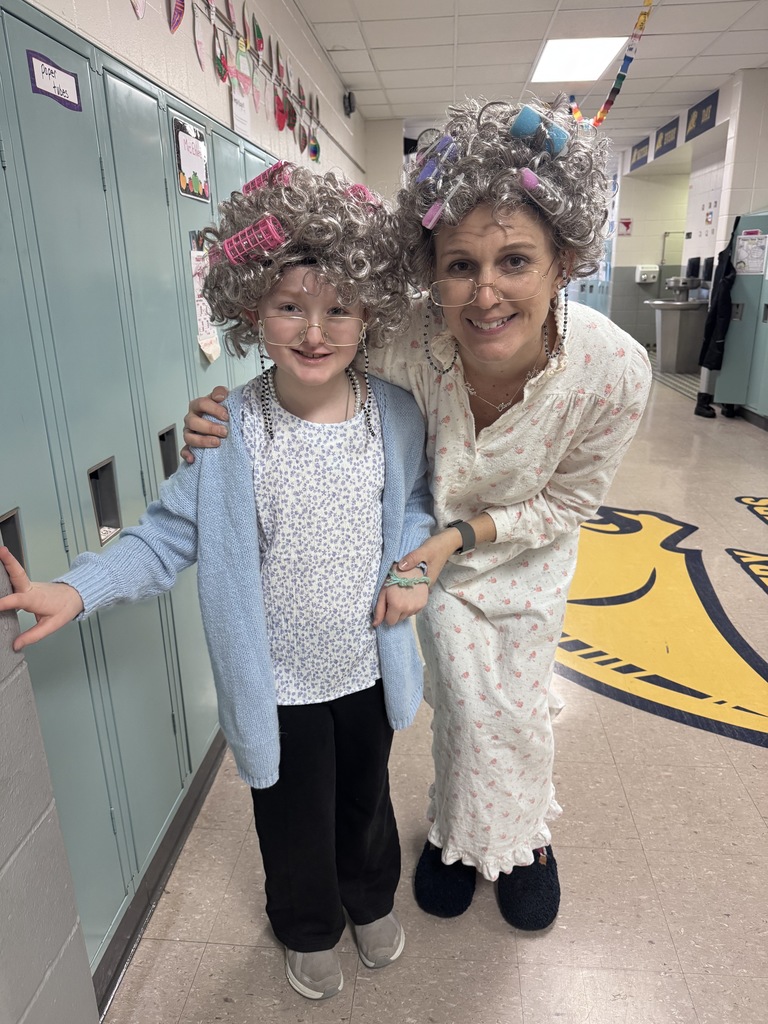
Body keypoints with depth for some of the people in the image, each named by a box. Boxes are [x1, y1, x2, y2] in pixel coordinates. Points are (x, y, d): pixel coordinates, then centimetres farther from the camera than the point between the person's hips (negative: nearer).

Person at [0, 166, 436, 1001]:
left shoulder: (395, 415, -11)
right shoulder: (227, 433, -19)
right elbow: (168, 536, -15)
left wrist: (416, 567, -11)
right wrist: (77, 591, -29)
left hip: (370, 667, 3)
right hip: (279, 684, -2)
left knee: (366, 799, 28)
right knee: (295, 823, 22)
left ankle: (372, 899, 62)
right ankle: (308, 929, 57)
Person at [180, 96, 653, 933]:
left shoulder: (615, 370, -33)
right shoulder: (409, 349, -34)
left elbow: (568, 501, -16)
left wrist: (464, 535, -27)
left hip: (531, 552, 1)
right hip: (436, 547, 0)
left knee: (521, 707, 14)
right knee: (466, 702, 5)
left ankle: (522, 833, 47)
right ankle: (462, 832, 40)